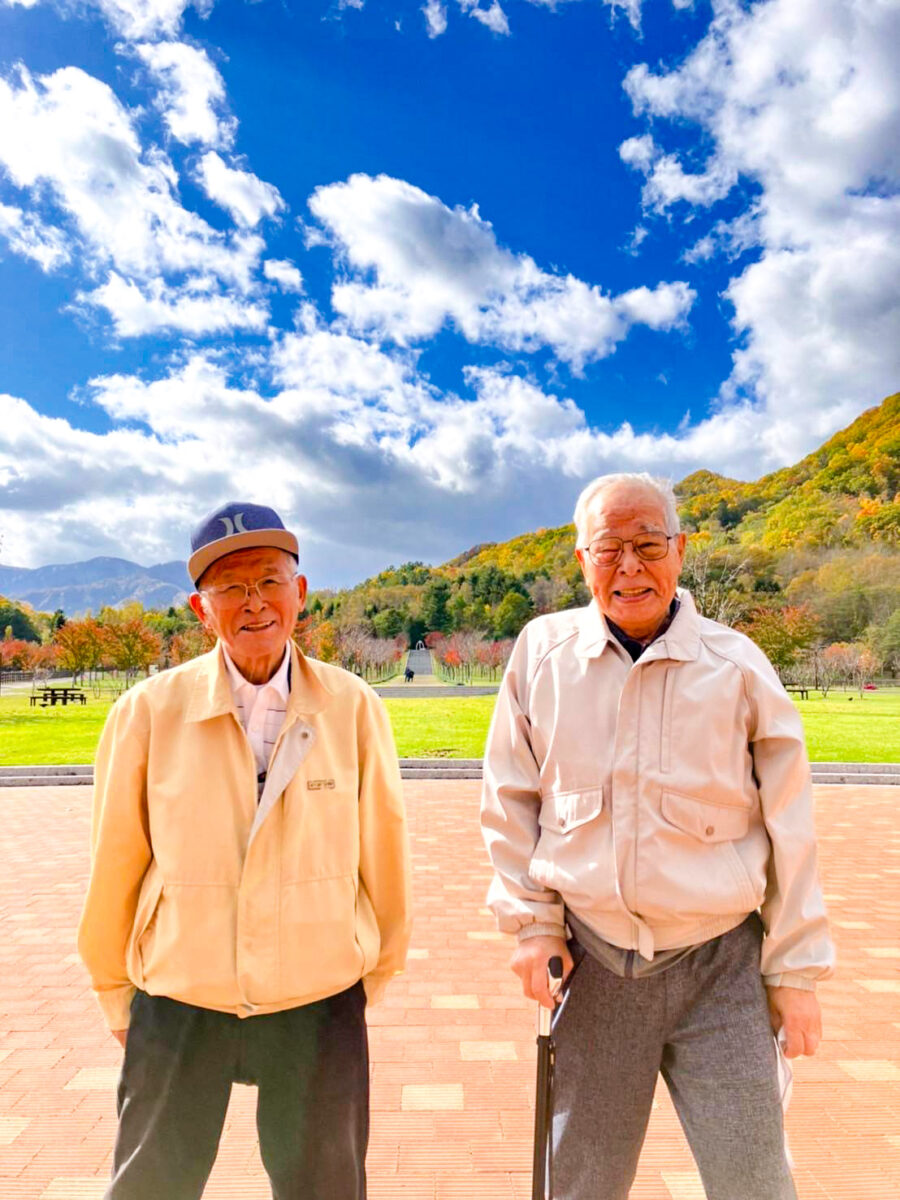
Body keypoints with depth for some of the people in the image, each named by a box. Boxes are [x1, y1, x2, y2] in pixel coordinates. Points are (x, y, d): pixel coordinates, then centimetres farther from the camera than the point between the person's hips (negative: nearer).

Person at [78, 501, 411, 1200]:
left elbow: (384, 855, -4)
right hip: (177, 1010, 1)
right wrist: (115, 993, 8)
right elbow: (114, 868, -2)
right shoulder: (149, 713, -12)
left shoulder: (353, 709, -13)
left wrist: (376, 975, 7)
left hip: (321, 1007, 0)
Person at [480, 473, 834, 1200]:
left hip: (721, 968, -1)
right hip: (593, 961, 2)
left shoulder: (737, 665, -8)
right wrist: (531, 921, 1)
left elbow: (788, 829, -2)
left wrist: (797, 969, 1)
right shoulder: (543, 654, -5)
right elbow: (511, 801, 3)